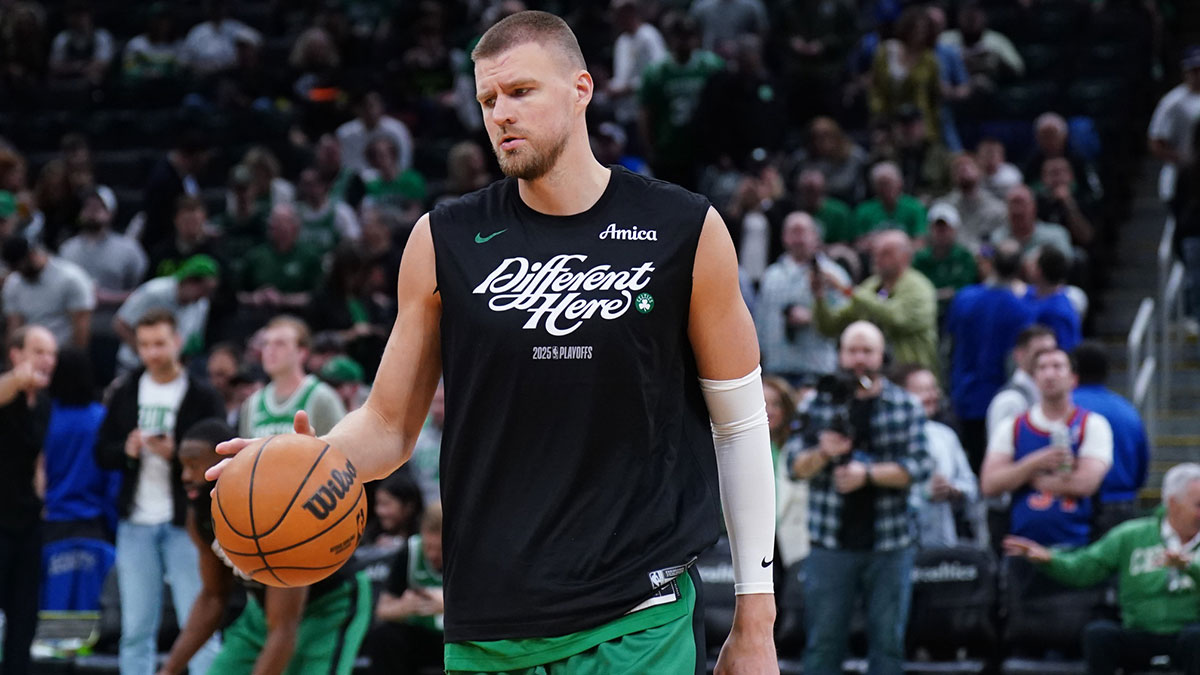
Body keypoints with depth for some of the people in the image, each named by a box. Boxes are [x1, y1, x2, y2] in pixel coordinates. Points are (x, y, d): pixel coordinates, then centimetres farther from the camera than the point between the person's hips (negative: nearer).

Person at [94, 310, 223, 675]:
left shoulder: (202, 398, -2)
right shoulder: (125, 394, 10)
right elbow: (103, 454, 10)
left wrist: (175, 454, -22)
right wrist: (127, 450, -11)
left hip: (185, 524, -4)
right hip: (136, 523, 4)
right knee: (136, 630, 7)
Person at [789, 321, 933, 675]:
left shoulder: (906, 407, 3)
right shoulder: (820, 403, 5)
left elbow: (920, 466, -5)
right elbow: (797, 467, 4)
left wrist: (868, 473, -17)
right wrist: (822, 454, -17)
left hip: (889, 544, 0)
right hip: (831, 543, 0)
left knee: (888, 641, 5)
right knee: (823, 641, 2)